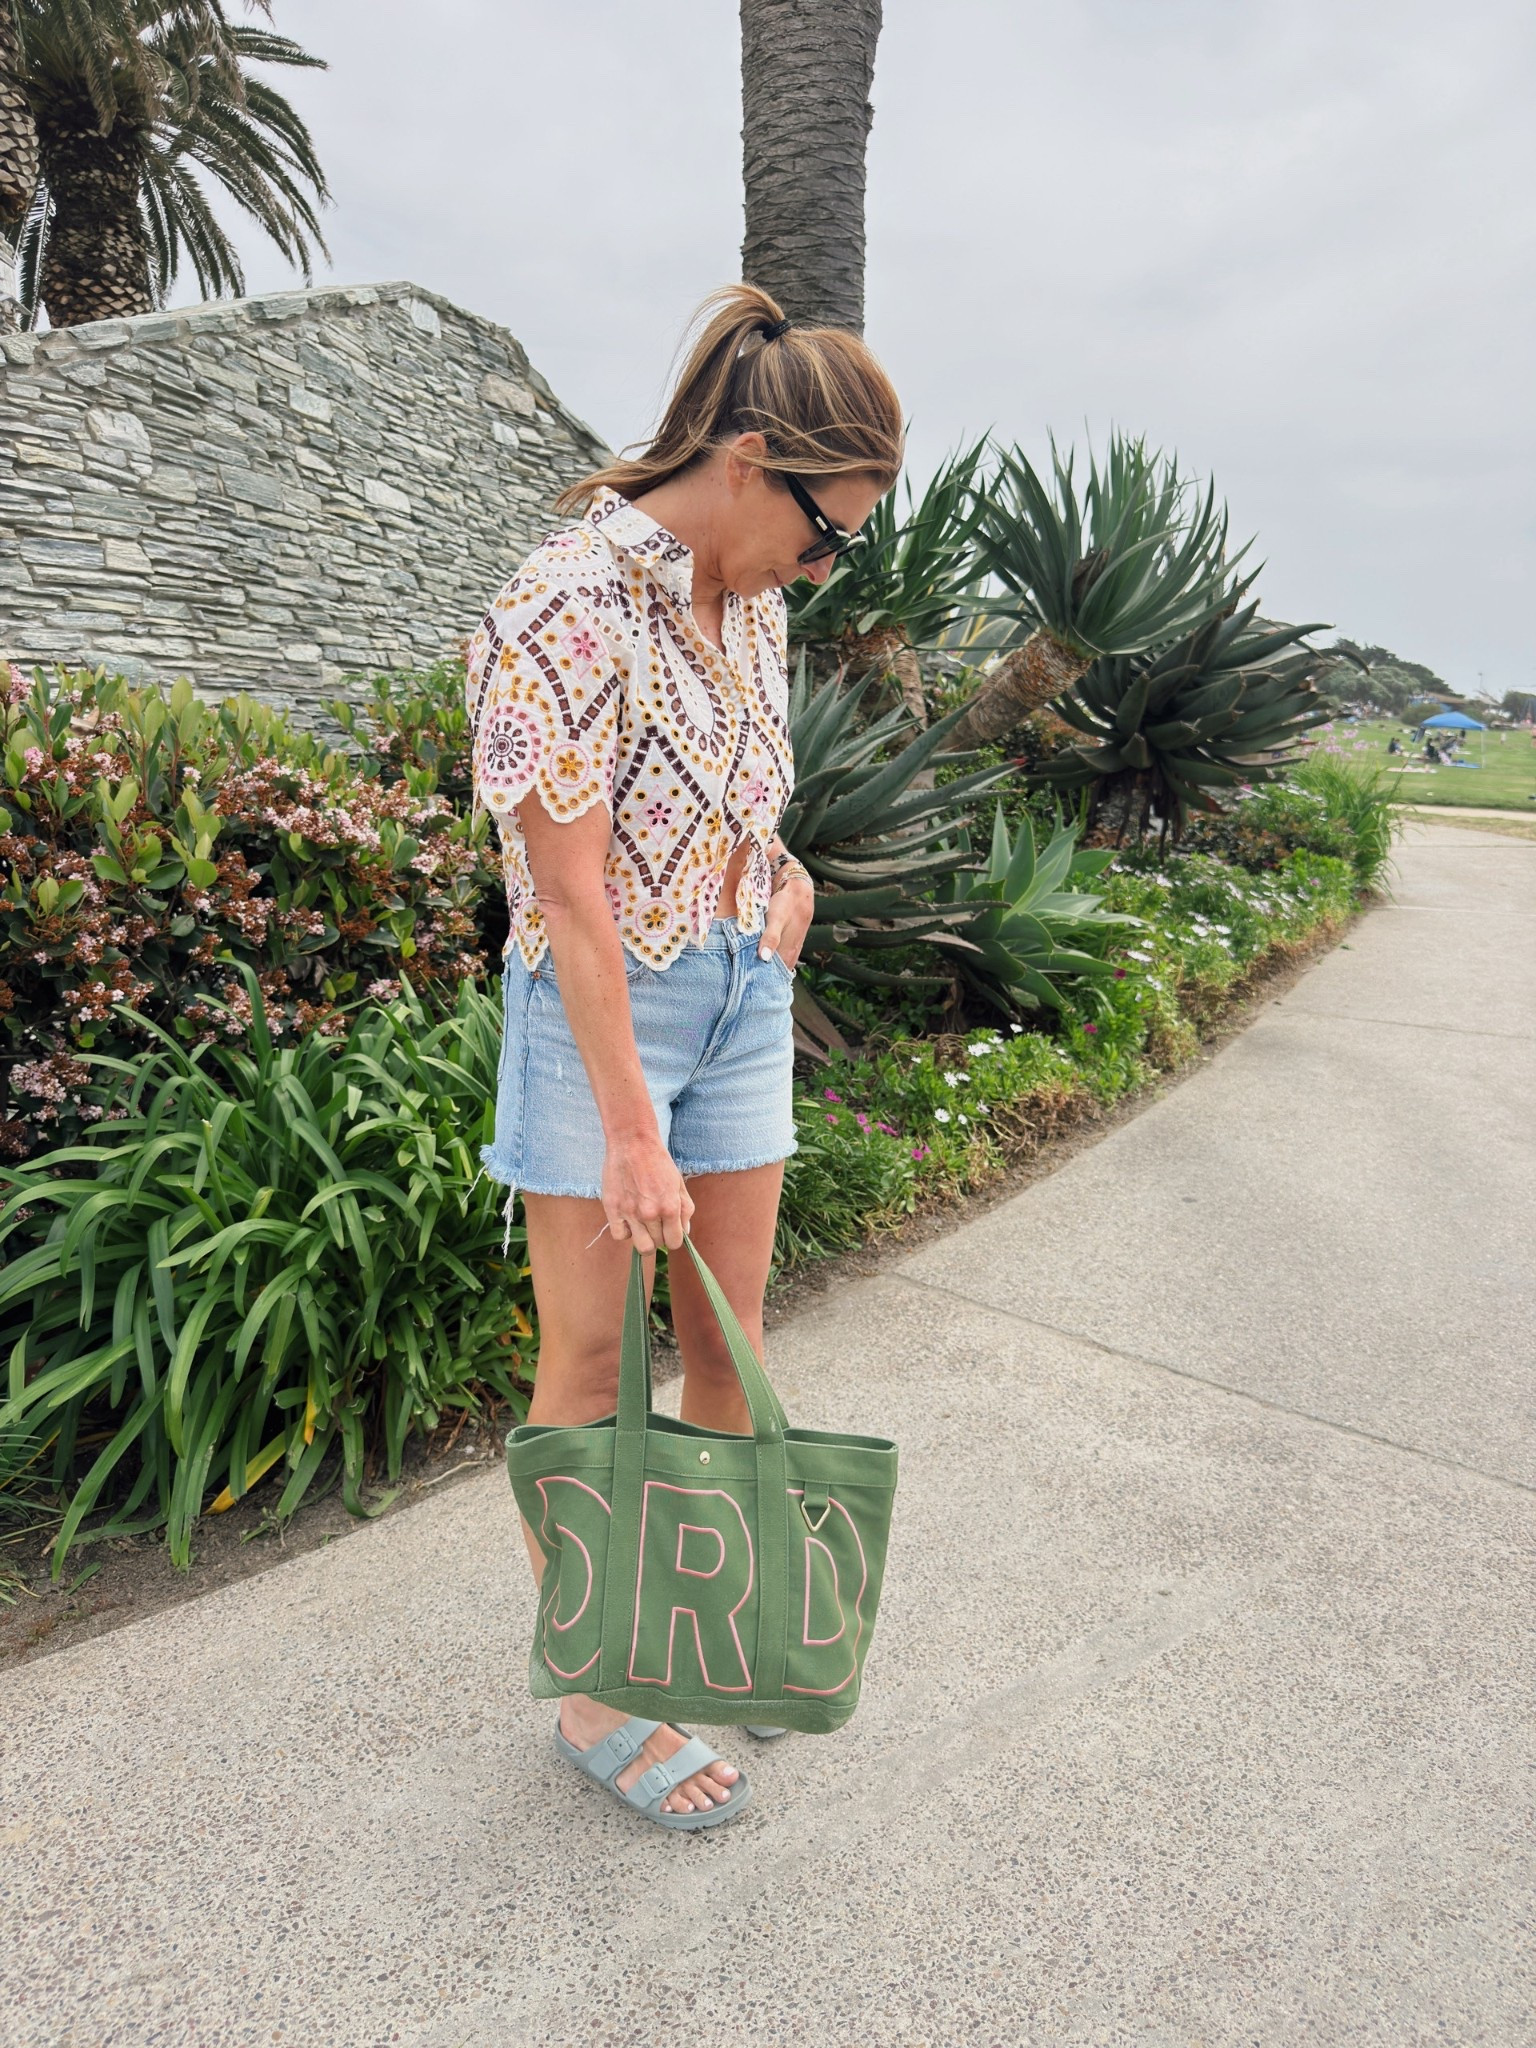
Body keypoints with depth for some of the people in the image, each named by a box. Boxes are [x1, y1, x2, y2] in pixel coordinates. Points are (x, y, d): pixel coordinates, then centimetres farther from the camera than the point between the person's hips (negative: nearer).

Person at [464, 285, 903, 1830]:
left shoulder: (749, 597, 6)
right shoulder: (565, 611, -19)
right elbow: (573, 889, -21)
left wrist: (777, 880, 3)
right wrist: (630, 1127, -21)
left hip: (741, 992, 7)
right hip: (602, 1003, -7)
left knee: (727, 1335, 14)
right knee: (591, 1361, 4)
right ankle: (592, 1698, 22)